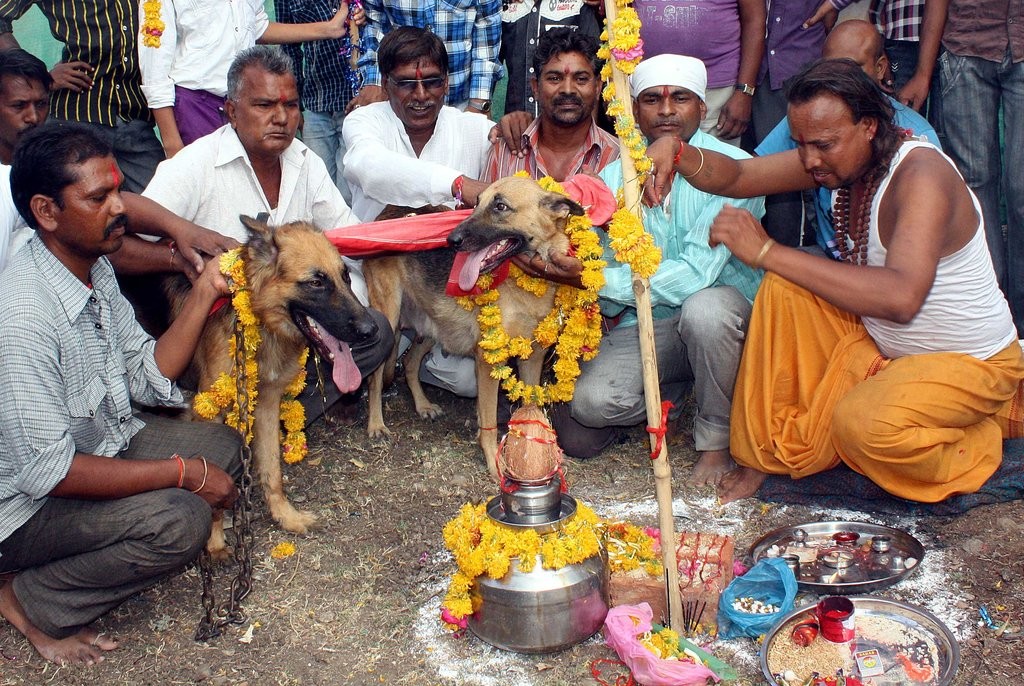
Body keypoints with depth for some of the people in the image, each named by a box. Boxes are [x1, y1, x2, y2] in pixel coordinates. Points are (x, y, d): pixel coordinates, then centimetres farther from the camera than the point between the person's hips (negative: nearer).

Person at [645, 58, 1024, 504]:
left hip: (971, 362, -7)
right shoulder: (840, 156, -6)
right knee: (784, 288, -10)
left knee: (862, 422, -33)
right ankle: (766, 453, 2)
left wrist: (768, 252, -45)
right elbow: (736, 177, -3)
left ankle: (975, 446, 2)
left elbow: (901, 296, -46)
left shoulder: (921, 173, -30)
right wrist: (676, 154, -26)